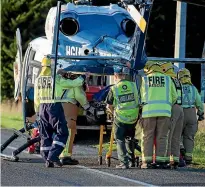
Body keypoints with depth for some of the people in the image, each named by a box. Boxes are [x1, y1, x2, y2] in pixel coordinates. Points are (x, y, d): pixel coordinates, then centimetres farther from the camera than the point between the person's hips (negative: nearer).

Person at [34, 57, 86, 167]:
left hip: (43, 107, 6)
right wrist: (81, 79, 17)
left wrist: (37, 111, 24)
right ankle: (53, 156, -14)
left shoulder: (38, 79, 9)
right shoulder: (56, 78, -9)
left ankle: (47, 160, 9)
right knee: (62, 133, 0)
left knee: (45, 135, 10)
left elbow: (36, 98, 14)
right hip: (55, 107, -6)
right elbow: (72, 84, -2)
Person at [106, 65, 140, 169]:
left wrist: (114, 112, 21)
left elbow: (109, 105, 1)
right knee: (129, 139, 21)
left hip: (120, 119, -3)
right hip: (133, 118, 3)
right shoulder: (133, 85, -2)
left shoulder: (114, 89, -8)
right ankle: (131, 161, 25)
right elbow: (138, 99, 10)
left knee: (120, 140, 7)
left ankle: (124, 162, -3)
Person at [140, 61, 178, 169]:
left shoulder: (144, 79, 9)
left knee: (147, 137, 4)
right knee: (162, 137, 4)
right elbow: (174, 96, 15)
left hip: (149, 111, -1)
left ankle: (147, 161, -2)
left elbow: (142, 96, 13)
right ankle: (161, 160, -1)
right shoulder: (167, 79, 12)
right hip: (164, 111, 1)